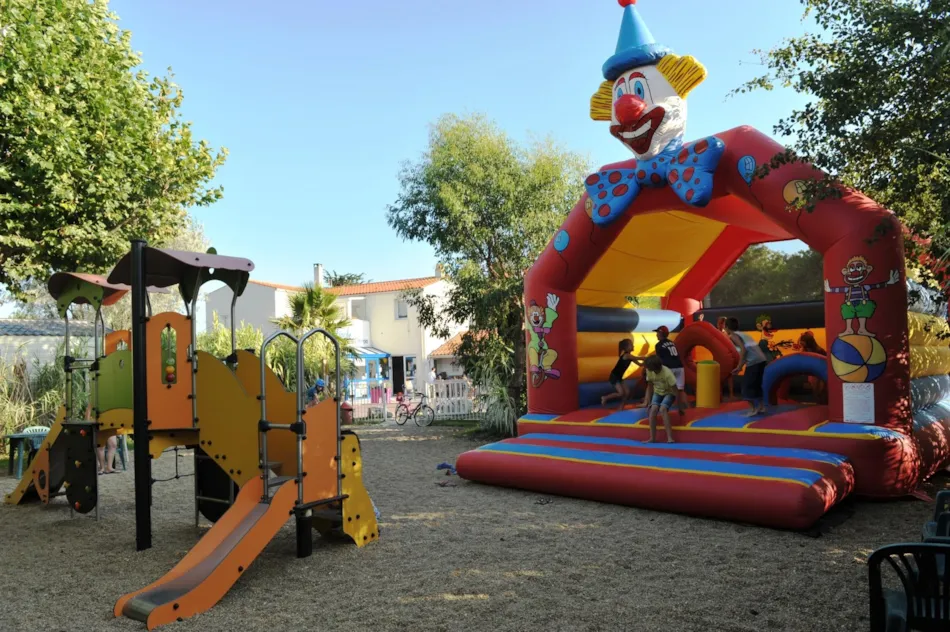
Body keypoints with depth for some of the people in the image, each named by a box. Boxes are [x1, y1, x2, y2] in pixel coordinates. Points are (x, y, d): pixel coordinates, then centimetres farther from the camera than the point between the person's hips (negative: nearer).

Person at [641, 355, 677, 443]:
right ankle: (652, 438, -17)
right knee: (653, 409, -22)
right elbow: (650, 386, -2)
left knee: (663, 409, -30)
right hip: (657, 393, 4)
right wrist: (647, 400, -4)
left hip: (669, 393, -4)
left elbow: (675, 389, -24)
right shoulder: (649, 371, -17)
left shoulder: (667, 373, -32)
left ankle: (670, 438, -28)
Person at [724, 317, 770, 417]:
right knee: (757, 385, 20)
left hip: (754, 362, -8)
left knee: (747, 386, 2)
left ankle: (755, 408, 0)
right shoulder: (744, 334, 25)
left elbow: (743, 349, -14)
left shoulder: (733, 336, 0)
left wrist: (739, 367, -8)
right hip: (762, 360, 8)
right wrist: (740, 366, 28)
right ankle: (762, 407, 22)